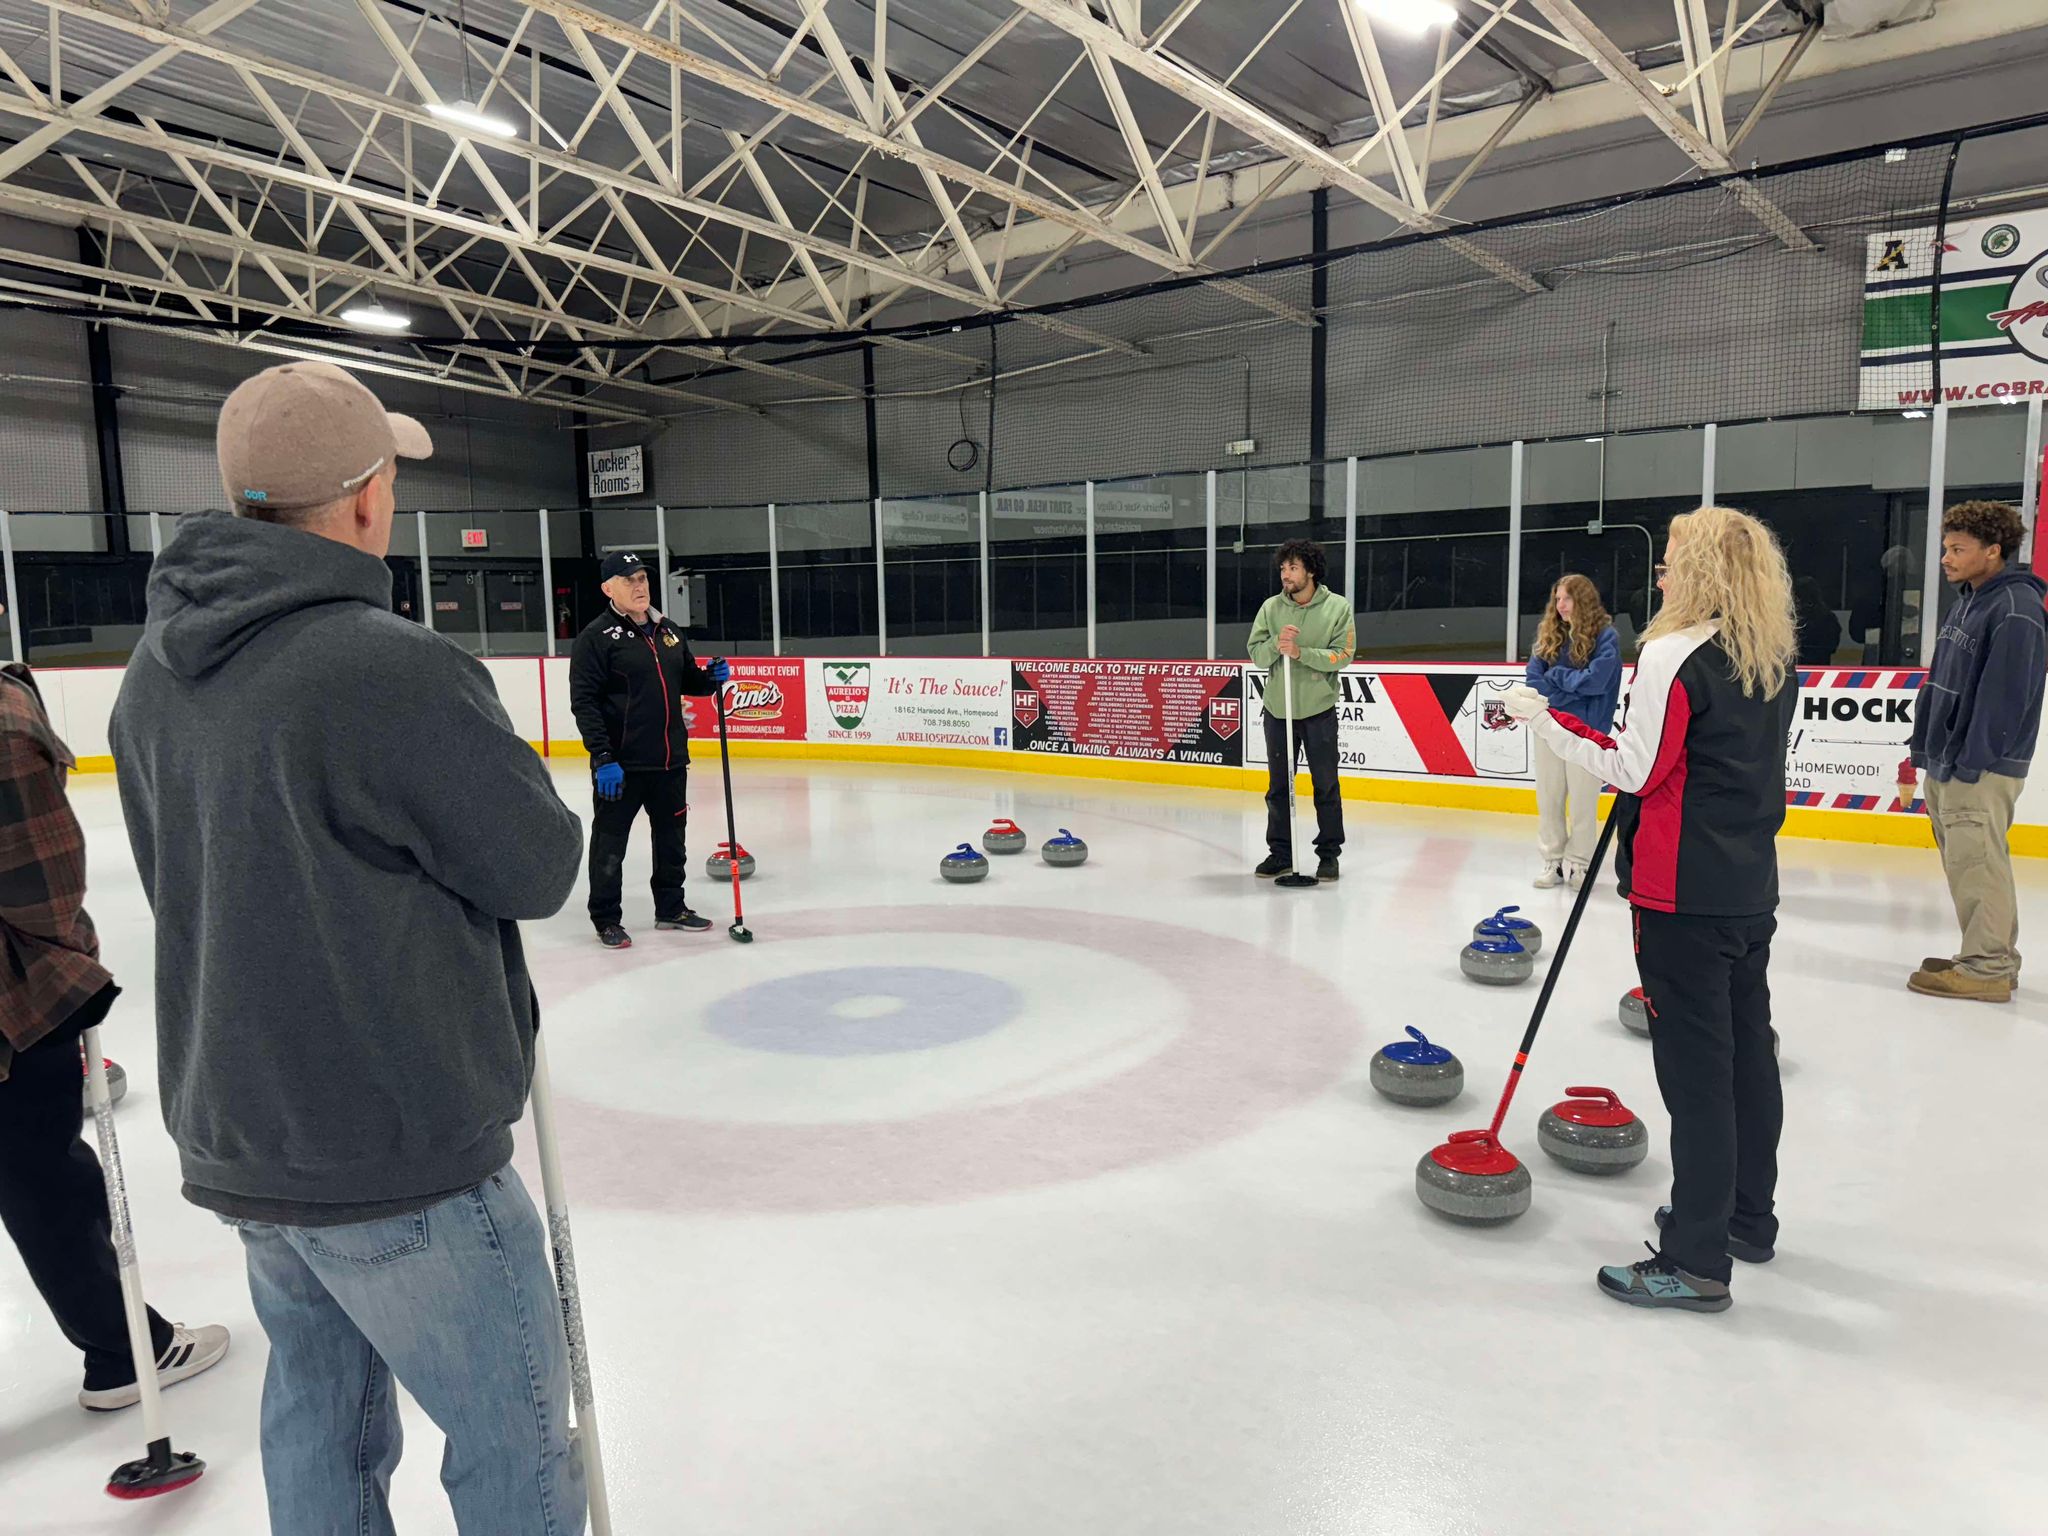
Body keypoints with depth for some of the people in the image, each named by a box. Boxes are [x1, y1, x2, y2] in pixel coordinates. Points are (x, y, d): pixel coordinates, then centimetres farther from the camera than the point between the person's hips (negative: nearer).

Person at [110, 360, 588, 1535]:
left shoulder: (158, 671, 3)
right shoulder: (396, 666, -24)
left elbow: (185, 873, 13)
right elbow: (541, 866, -14)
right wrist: (478, 766, 4)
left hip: (236, 1133, 8)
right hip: (396, 1151, -8)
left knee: (322, 1412, 24)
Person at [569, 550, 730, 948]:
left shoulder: (668, 631, 11)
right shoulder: (598, 636, -9)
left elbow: (686, 679, 23)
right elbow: (584, 701, -14)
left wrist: (710, 678, 0)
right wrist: (602, 758, -21)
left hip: (671, 758, 7)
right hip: (621, 762, -6)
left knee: (671, 834, 17)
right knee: (610, 843, 4)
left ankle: (671, 907, 32)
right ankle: (606, 918, 18)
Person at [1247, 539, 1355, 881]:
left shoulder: (1338, 607, -4)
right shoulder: (1271, 607, 3)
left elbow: (1342, 655, -11)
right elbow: (1257, 655, -1)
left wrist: (1301, 652, -22)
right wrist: (1276, 643, -21)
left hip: (1319, 710, -3)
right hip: (1278, 709, 3)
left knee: (1325, 785, 4)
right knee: (1278, 785, 9)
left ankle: (1329, 853, 15)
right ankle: (1280, 853, 20)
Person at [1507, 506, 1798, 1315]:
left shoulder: (1674, 655, -16)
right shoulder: (1777, 663, 9)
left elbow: (1634, 771, -16)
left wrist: (1545, 718, -10)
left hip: (1684, 897, -9)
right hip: (1751, 890, 9)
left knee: (1695, 1069, -3)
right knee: (1748, 1049, 19)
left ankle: (1697, 1262, 5)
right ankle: (1748, 1215, 35)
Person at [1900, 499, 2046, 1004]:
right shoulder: (1967, 601, 14)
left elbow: (2004, 696, -20)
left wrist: (1968, 766, -20)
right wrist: (1920, 752, 16)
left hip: (1981, 768, -10)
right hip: (1946, 762, 10)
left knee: (1975, 862, -6)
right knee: (1966, 862, 15)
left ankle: (1986, 969, 2)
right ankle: (1994, 957, 26)